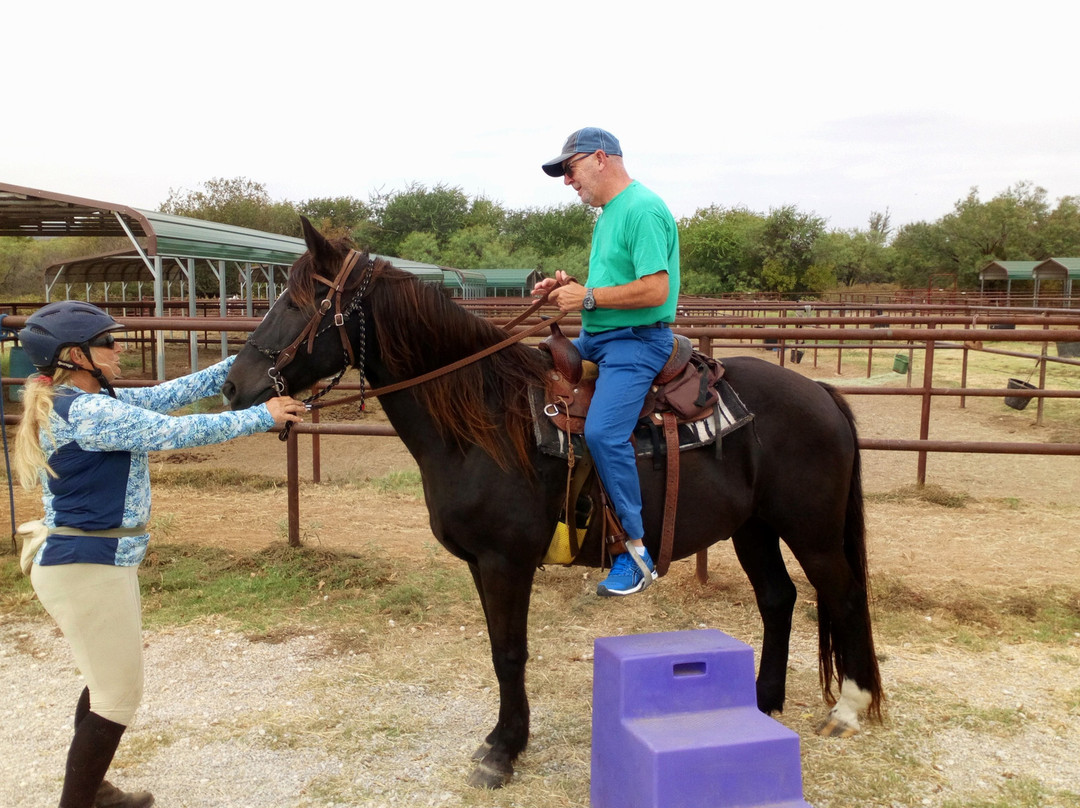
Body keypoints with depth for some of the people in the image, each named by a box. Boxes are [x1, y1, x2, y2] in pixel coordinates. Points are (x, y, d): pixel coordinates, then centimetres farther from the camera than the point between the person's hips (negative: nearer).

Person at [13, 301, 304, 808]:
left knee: (108, 683, 24)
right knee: (119, 696, 3)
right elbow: (179, 432, -23)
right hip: (88, 569, -10)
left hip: (100, 561, 10)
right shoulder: (85, 412, -22)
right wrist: (262, 416, -15)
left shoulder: (94, 400, 7)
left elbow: (169, 395, 8)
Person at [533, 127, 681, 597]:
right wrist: (566, 289, 7)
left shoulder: (642, 210, -14)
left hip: (636, 341, -11)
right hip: (595, 337, 11)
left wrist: (588, 297, -17)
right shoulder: (608, 213, 17)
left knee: (603, 432, -26)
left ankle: (637, 550, -13)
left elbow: (655, 290, -23)